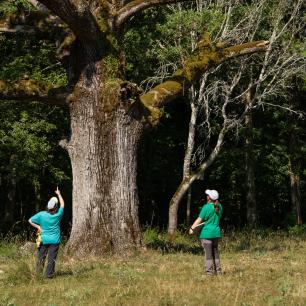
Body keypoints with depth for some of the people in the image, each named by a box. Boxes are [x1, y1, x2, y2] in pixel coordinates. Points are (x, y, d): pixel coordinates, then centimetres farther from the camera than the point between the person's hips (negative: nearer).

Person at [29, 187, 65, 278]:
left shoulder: (42, 214, -9)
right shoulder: (58, 215, -10)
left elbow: (30, 220, -7)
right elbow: (62, 205, 6)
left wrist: (38, 227, 0)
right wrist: (59, 194, 16)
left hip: (44, 239, 1)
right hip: (54, 240, -1)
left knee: (41, 256, 14)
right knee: (52, 258, 2)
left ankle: (39, 270, 6)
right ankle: (49, 274, 1)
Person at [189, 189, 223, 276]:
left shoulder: (206, 207, -14)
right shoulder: (219, 207, 5)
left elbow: (199, 220, -13)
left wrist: (192, 228, -6)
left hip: (207, 233, -6)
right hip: (216, 232, 6)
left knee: (208, 254, -1)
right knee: (215, 252, 16)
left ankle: (209, 272, 1)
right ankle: (218, 271, 19)